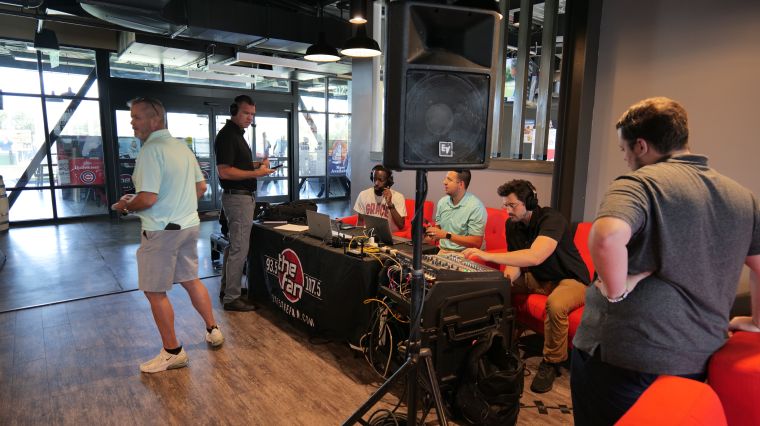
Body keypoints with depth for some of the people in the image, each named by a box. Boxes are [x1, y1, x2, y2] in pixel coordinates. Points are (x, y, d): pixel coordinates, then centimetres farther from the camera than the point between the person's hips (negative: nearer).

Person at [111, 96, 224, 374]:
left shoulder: (151, 150, -17)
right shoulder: (182, 147, 10)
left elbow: (148, 198, -23)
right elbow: (201, 186, 15)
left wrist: (126, 206, -4)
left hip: (162, 231, -8)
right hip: (189, 225, 9)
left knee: (155, 291, 5)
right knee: (191, 279, 20)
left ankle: (173, 352, 14)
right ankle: (212, 330, 32)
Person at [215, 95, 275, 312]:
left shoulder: (237, 134, 16)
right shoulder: (226, 135, -16)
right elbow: (224, 171, -22)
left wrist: (256, 164, 10)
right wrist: (256, 173, -23)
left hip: (243, 196, 11)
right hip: (238, 197, -11)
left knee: (234, 245, 18)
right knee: (239, 248, -5)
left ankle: (227, 289, 30)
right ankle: (232, 298, 5)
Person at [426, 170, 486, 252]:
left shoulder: (476, 207, -14)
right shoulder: (442, 201, 5)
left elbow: (477, 243, -16)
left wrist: (447, 235, -20)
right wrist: (433, 234, -6)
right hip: (442, 251, 6)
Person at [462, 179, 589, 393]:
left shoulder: (551, 219, -26)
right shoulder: (512, 224, -3)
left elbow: (535, 257, -43)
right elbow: (515, 260, 0)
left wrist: (488, 255, -46)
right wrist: (508, 277, -25)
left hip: (571, 279, -7)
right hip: (538, 277, 7)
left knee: (555, 304, -37)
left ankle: (552, 362, -12)